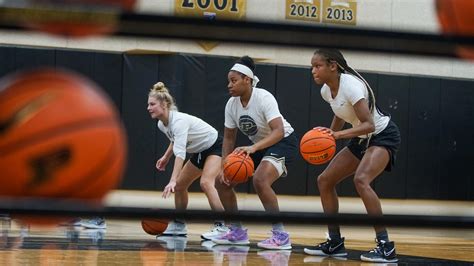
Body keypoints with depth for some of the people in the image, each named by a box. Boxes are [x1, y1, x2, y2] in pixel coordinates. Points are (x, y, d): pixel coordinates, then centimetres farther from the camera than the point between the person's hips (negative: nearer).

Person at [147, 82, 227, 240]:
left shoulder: (179, 121, -32)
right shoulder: (162, 124, -5)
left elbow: (180, 153, -42)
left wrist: (172, 181, -50)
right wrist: (165, 158, 8)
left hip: (215, 147, -10)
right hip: (200, 152, 10)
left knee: (205, 183, -30)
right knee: (180, 185, 11)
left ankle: (221, 227, -31)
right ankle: (179, 225, 25)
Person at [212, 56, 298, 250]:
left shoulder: (264, 98, -26)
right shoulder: (231, 104, -6)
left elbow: (279, 132, -37)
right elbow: (229, 138, 3)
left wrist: (253, 148, -50)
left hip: (283, 142, -8)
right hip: (259, 146, 8)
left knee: (260, 180, -34)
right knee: (222, 181, 1)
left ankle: (280, 235, -25)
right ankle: (238, 232, 13)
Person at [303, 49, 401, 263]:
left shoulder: (351, 85, -27)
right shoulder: (326, 90, -2)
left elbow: (369, 125, -35)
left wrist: (340, 134, -44)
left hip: (383, 135, -9)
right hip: (361, 139, 9)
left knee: (361, 179, -32)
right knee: (324, 181, 6)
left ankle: (386, 247, -29)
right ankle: (335, 243, 15)